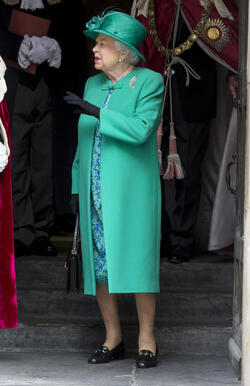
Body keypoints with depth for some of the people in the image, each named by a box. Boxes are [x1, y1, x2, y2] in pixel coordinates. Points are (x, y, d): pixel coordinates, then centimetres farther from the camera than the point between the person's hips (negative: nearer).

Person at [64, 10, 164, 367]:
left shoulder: (149, 82, -5)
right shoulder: (93, 85, 12)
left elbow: (141, 129, -20)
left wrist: (95, 111, -22)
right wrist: (76, 186, 13)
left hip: (132, 190, -6)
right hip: (95, 192, 6)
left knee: (137, 261, -5)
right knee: (98, 262, 5)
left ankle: (146, 341, 3)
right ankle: (113, 339, 13)